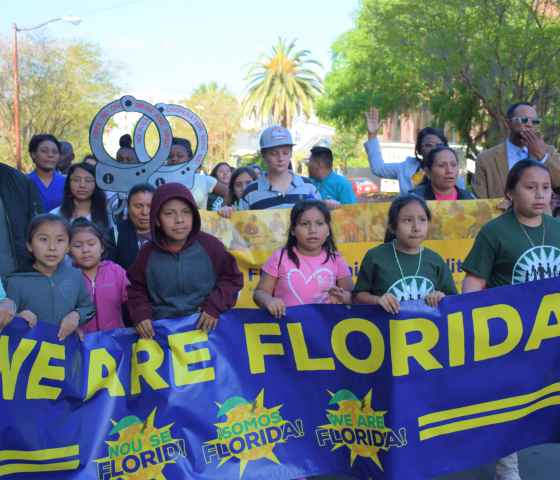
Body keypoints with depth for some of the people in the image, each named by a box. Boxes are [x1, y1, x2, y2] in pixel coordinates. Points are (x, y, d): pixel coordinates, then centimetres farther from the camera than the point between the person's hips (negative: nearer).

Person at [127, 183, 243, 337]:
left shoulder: (209, 245, -3)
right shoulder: (148, 253, 2)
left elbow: (232, 278, 6)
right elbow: (136, 289, 13)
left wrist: (215, 306, -7)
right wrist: (141, 314, -4)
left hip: (204, 326, -1)